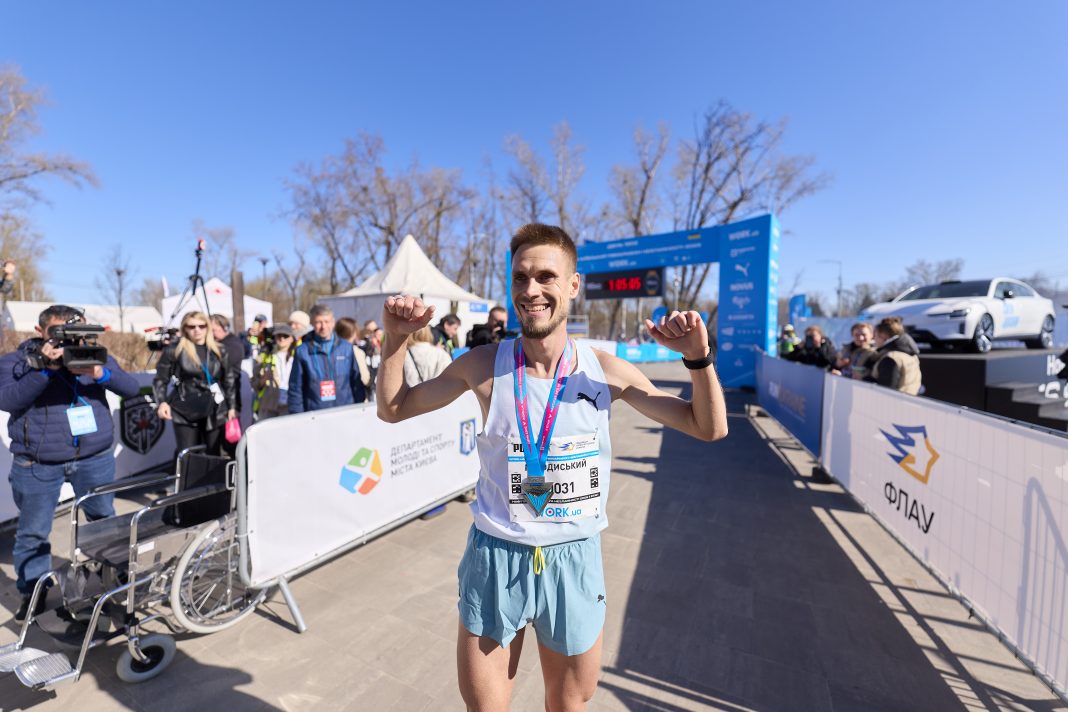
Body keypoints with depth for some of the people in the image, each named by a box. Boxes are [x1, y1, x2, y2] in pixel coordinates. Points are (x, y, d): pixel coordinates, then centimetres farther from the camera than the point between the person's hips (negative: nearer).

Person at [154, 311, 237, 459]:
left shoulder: (219, 351, 7)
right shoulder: (174, 350, -2)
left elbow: (229, 380, 11)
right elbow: (160, 379, 3)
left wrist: (231, 407, 9)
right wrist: (162, 402, -13)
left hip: (214, 411, 2)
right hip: (185, 412, -2)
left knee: (213, 455, 9)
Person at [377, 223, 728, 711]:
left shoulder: (606, 372, -9)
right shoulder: (484, 365, -10)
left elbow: (709, 428, -1)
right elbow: (392, 409, 1)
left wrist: (699, 359, -17)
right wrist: (396, 340, -13)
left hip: (574, 559, 1)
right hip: (496, 557, -1)